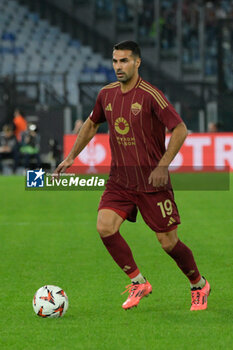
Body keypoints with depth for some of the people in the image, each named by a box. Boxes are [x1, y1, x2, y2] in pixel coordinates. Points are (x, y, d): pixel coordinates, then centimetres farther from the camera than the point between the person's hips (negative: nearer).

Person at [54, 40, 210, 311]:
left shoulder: (150, 95, -15)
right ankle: (138, 283, 1)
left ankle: (199, 286, 26)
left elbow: (180, 129, -14)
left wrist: (162, 166, -21)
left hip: (152, 182, -5)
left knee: (168, 242, -1)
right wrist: (71, 157, 18)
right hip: (119, 180, 5)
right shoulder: (106, 94, 3)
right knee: (105, 227, -16)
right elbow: (91, 124, 22)